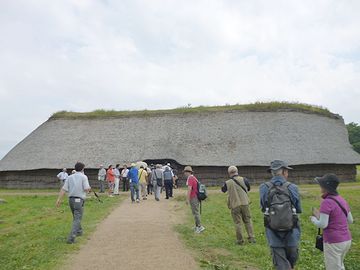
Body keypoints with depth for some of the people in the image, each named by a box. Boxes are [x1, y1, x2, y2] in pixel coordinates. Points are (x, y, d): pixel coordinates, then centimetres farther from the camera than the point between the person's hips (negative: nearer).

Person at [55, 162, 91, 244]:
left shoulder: (70, 177, 9)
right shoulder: (83, 177, -5)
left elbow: (63, 189, 1)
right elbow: (86, 189, -13)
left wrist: (59, 199, 0)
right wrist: (89, 188, 9)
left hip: (71, 199, 6)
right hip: (79, 200, -6)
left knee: (76, 217, 24)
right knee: (77, 219, -4)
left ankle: (79, 231, 39)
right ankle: (71, 238, -13)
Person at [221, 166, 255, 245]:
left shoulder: (227, 183, -6)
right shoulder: (243, 180, -3)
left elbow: (223, 190, 14)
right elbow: (248, 188, 14)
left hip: (234, 205, -1)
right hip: (245, 203, 2)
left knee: (238, 223, 7)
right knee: (248, 221, 15)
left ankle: (240, 240, 14)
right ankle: (251, 238, 17)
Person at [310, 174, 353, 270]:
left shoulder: (326, 202, -20)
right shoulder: (342, 200, 4)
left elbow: (322, 225, -22)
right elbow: (350, 220, 14)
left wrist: (313, 219, -2)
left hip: (333, 243, -8)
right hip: (346, 240, 8)